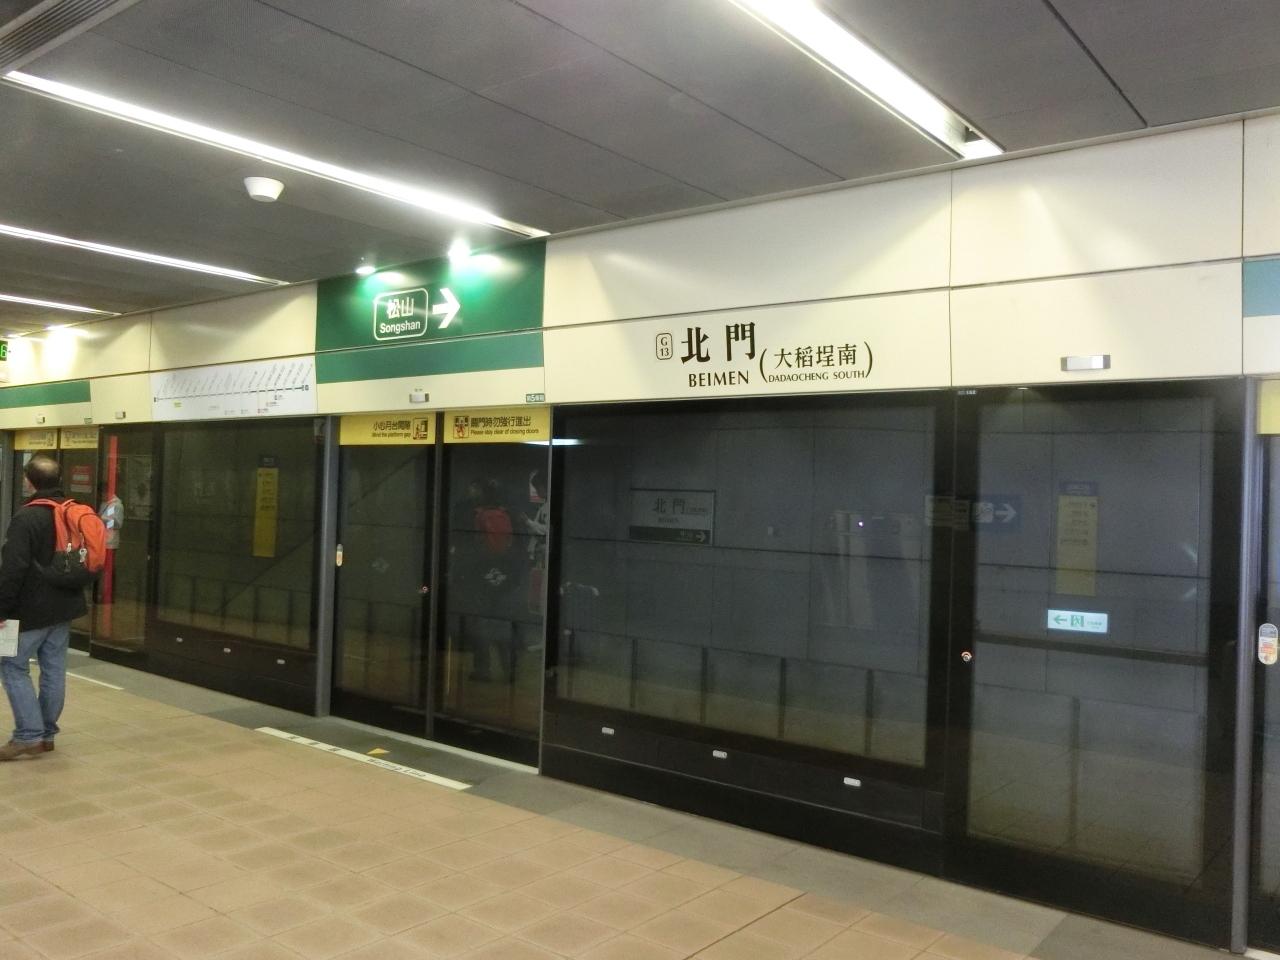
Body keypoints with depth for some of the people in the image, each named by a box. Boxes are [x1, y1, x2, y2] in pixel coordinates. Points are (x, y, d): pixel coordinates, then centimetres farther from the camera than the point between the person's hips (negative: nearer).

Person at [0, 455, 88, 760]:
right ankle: (46, 733, 18)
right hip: (64, 608, 7)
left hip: (31, 609, -7)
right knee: (54, 669, 11)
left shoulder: (26, 517, -17)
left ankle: (29, 736, -3)